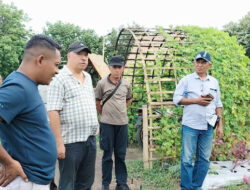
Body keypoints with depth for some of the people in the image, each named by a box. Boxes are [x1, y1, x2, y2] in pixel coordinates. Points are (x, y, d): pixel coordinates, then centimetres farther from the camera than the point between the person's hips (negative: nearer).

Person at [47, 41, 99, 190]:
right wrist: (59, 142, -20)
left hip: (90, 139, 7)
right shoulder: (60, 79, -11)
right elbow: (53, 112, -17)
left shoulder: (88, 77, 13)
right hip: (71, 141, -7)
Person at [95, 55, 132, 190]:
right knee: (107, 155, 7)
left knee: (121, 155, 10)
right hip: (107, 124, -2)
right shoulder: (102, 83, -5)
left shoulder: (126, 84, 3)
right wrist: (104, 114, 8)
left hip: (122, 123, 3)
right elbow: (97, 102, 5)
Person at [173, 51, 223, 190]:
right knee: (187, 159, 1)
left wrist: (220, 125, 7)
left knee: (204, 159, 10)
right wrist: (196, 100, -15)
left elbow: (218, 105, 12)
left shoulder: (214, 82, 10)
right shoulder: (186, 80, 0)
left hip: (208, 126, 4)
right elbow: (177, 99, -7)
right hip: (190, 125, -3)